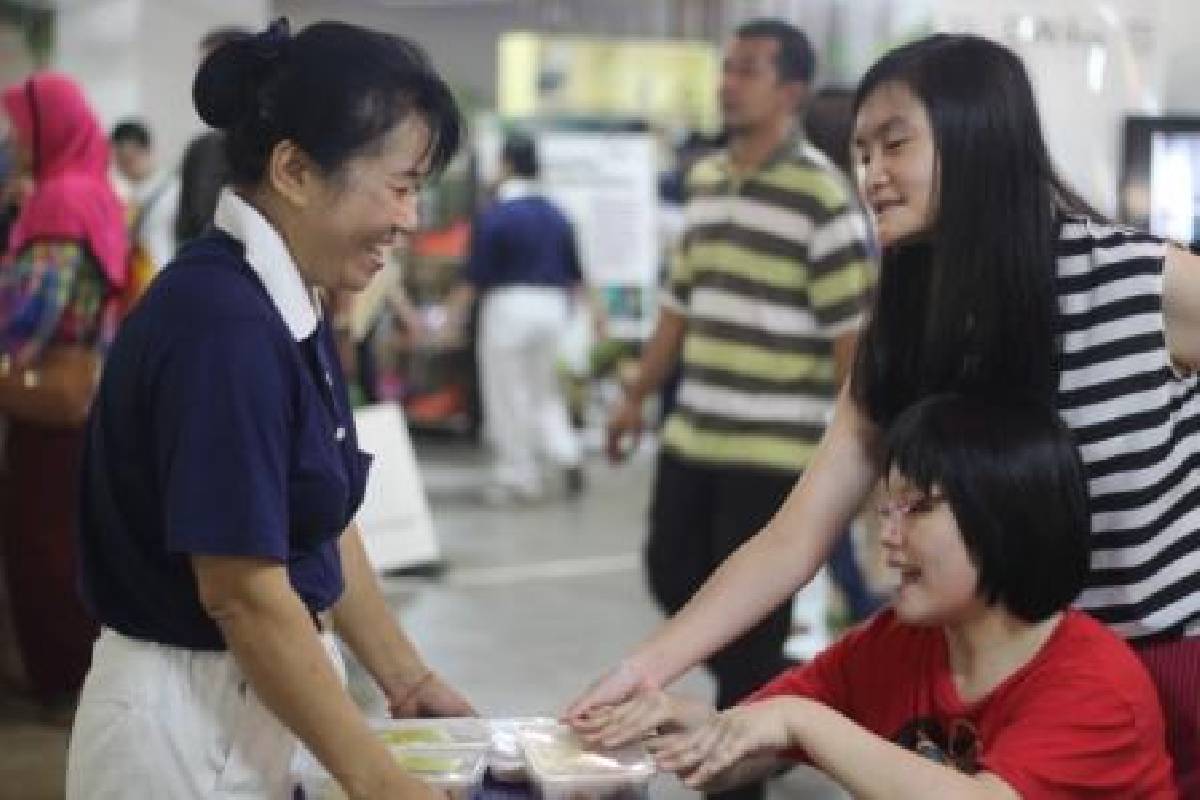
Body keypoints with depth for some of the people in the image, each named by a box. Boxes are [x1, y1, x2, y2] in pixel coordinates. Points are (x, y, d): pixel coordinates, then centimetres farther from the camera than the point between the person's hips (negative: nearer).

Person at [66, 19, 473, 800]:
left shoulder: (289, 306, 6)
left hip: (263, 701, 9)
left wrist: (408, 679, 15)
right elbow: (243, 594, -23)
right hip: (190, 719, -9)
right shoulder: (219, 321, -23)